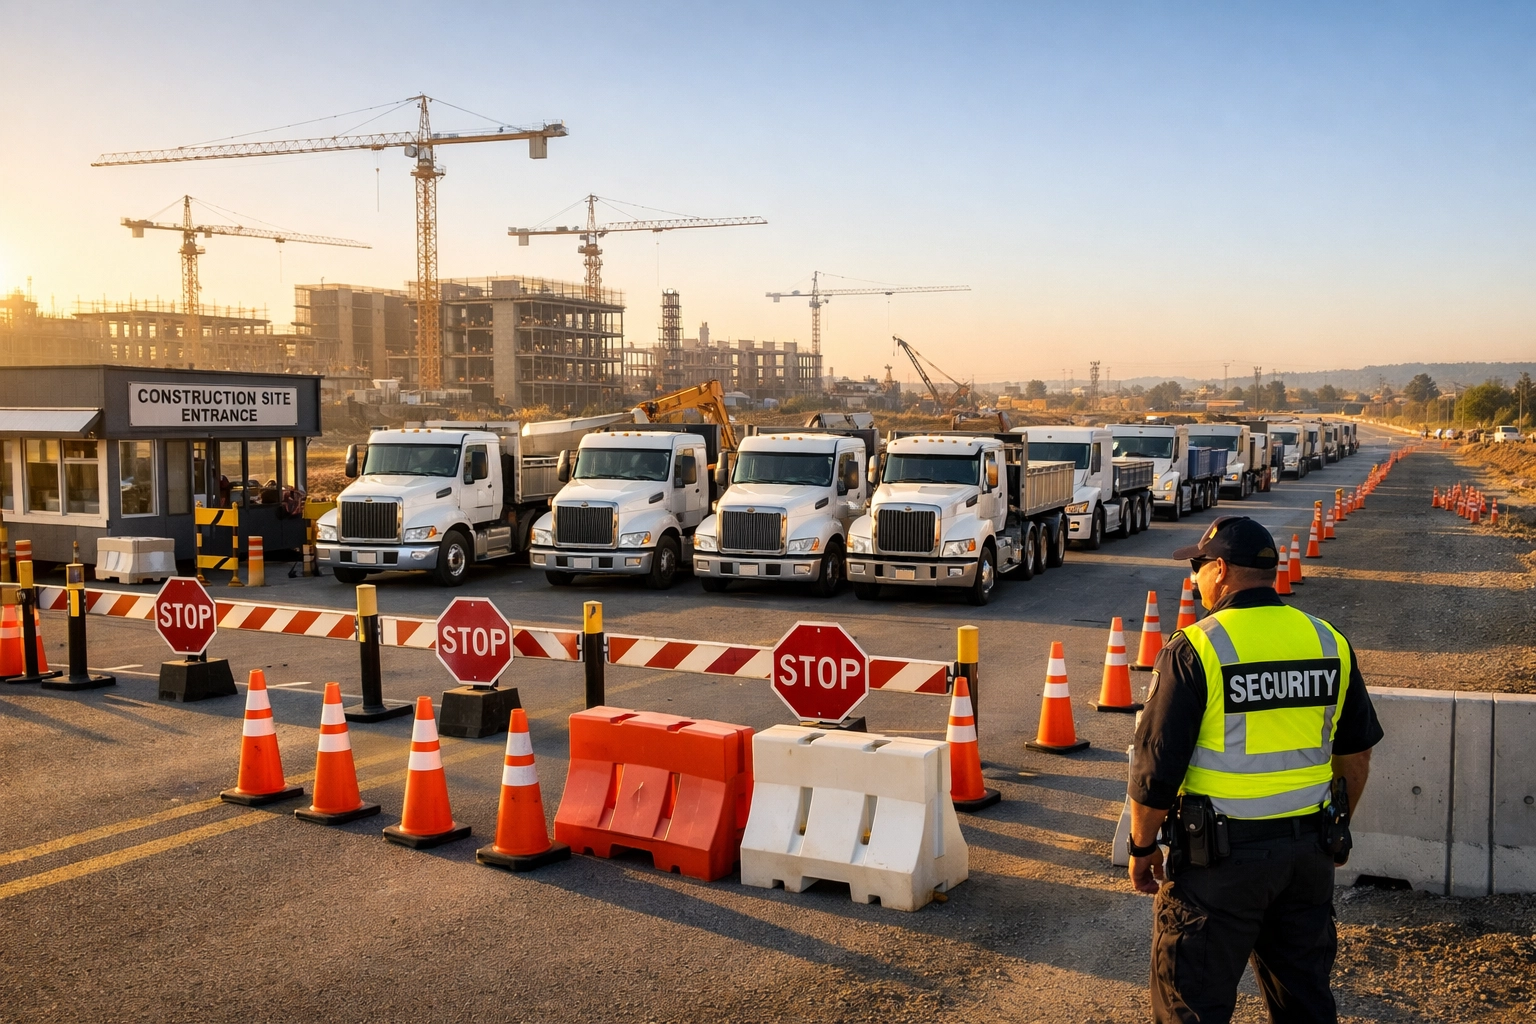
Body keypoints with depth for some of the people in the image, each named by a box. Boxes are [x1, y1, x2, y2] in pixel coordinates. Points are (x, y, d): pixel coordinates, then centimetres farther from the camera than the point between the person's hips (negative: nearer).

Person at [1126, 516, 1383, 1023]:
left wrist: (1142, 848, 0)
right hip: (1308, 851, 6)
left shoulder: (1196, 648, -14)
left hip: (1219, 853, -5)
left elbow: (1157, 767, -13)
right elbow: (1356, 756, 12)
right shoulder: (1328, 642, 3)